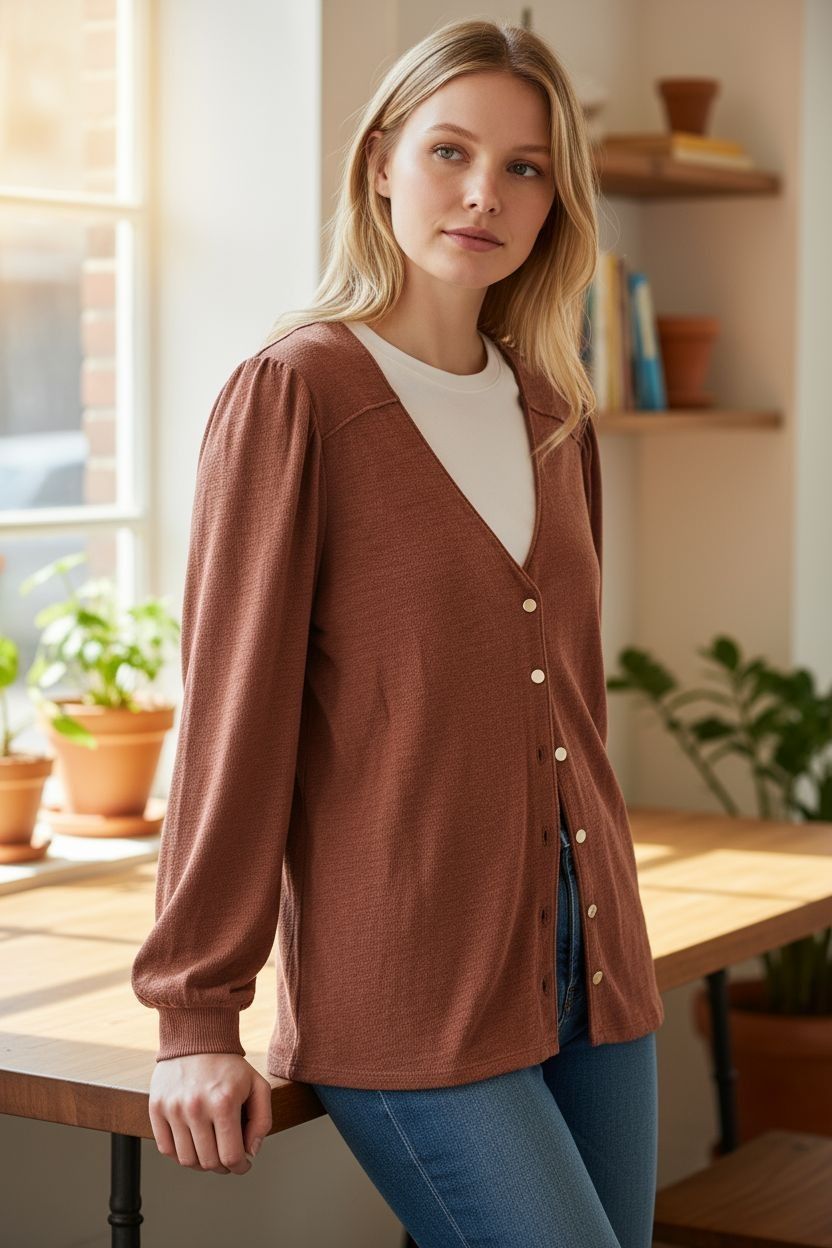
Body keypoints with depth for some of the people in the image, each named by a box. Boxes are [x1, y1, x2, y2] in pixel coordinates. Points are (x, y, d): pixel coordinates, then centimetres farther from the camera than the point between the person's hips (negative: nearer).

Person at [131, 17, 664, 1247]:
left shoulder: (551, 409, 12)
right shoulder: (292, 393, -8)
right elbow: (232, 706, -10)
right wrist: (195, 1015, -10)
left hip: (593, 970, 7)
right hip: (409, 997, -7)